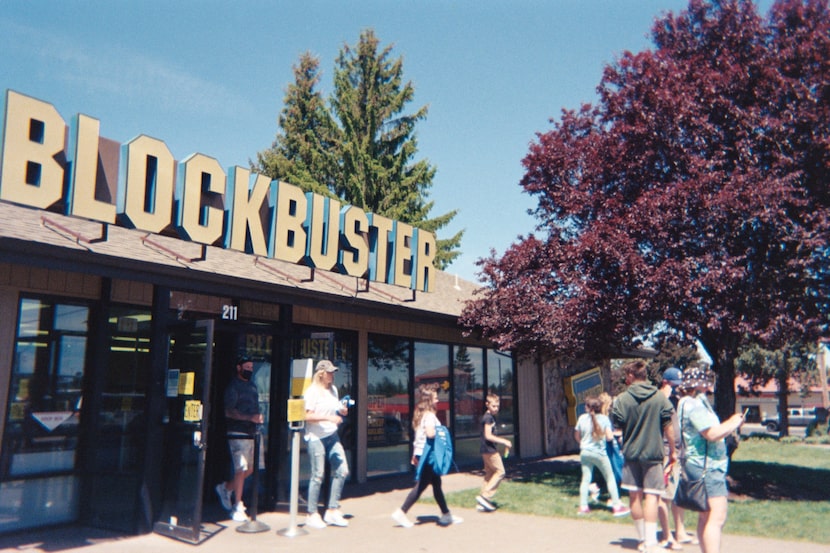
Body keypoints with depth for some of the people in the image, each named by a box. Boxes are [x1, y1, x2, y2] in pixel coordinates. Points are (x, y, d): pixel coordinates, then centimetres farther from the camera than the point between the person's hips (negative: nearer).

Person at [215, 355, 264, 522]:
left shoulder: (252, 386, 18)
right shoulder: (233, 387, -6)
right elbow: (229, 411, -14)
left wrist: (258, 417, 7)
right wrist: (250, 418, -22)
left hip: (252, 432, 8)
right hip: (238, 433, -8)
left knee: (251, 468, 10)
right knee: (241, 469, -6)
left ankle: (226, 488, 31)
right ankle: (237, 507, 4)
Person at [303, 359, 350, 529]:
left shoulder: (333, 389, 13)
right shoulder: (312, 391, -9)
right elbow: (308, 416, -16)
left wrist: (342, 411, 3)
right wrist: (329, 418, -24)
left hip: (332, 435, 7)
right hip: (316, 437, -7)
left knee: (342, 471, 3)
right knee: (318, 476, -2)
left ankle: (332, 511, 15)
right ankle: (312, 514, 13)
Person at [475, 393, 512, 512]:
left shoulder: (491, 417, 16)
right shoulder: (488, 418, -15)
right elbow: (488, 436, -21)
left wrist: (504, 442, 19)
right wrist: (504, 441, -16)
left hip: (487, 450, 10)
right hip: (489, 449, -10)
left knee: (490, 474, 12)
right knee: (500, 471, -5)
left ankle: (483, 502, 14)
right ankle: (485, 496, -6)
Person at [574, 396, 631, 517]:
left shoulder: (582, 418, -4)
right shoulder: (604, 418, -9)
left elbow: (577, 436, 6)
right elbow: (610, 437, -12)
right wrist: (603, 436, 11)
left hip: (585, 452, 2)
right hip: (599, 453, -2)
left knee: (585, 479, 7)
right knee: (610, 478, 10)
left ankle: (583, 507, 10)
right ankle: (616, 506, 13)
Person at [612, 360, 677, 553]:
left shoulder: (622, 399, -6)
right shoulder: (659, 397, -6)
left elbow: (616, 425, 2)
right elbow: (668, 427, -3)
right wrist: (672, 450, 8)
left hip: (631, 452, 1)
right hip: (653, 452, -1)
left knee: (635, 496, 12)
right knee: (651, 496, -1)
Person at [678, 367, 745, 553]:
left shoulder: (693, 403, 18)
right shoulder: (695, 404, -16)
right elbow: (712, 433, -23)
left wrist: (729, 424, 11)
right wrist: (733, 424, -8)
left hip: (705, 465, 11)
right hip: (706, 466, -11)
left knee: (706, 517, 17)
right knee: (717, 517, -15)